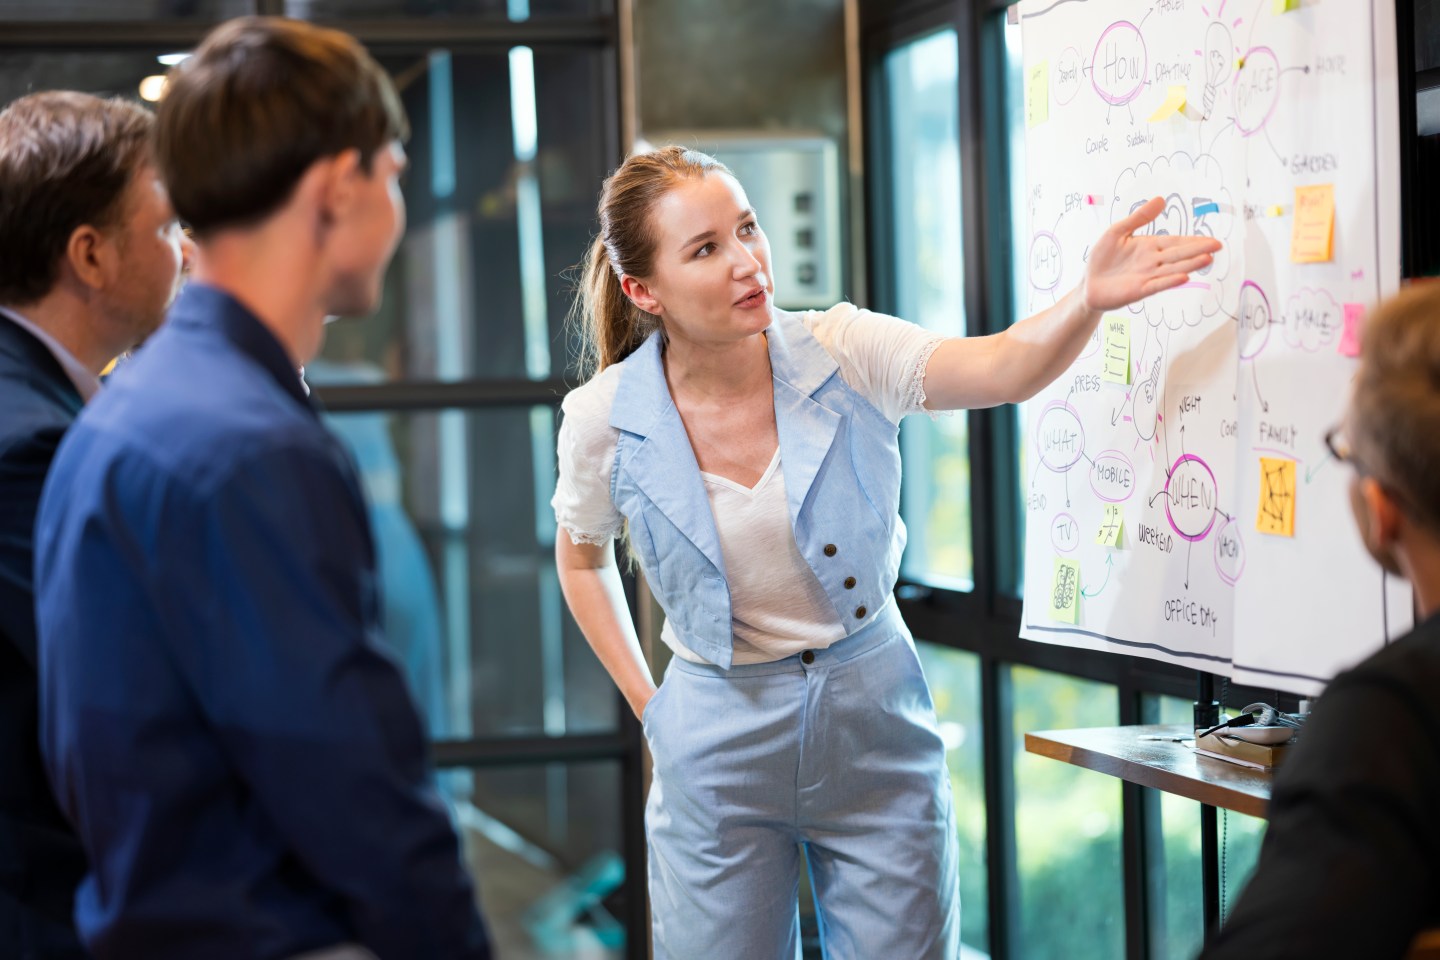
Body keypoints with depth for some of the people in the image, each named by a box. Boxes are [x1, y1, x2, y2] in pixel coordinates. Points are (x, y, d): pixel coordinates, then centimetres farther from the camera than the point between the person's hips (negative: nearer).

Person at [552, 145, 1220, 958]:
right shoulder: (605, 420, -10)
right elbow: (582, 556, 9)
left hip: (875, 715, 1)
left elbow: (1002, 369, -26)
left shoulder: (841, 354, -12)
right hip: (720, 743, -1)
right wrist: (647, 703, 6)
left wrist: (1091, 299, -45)